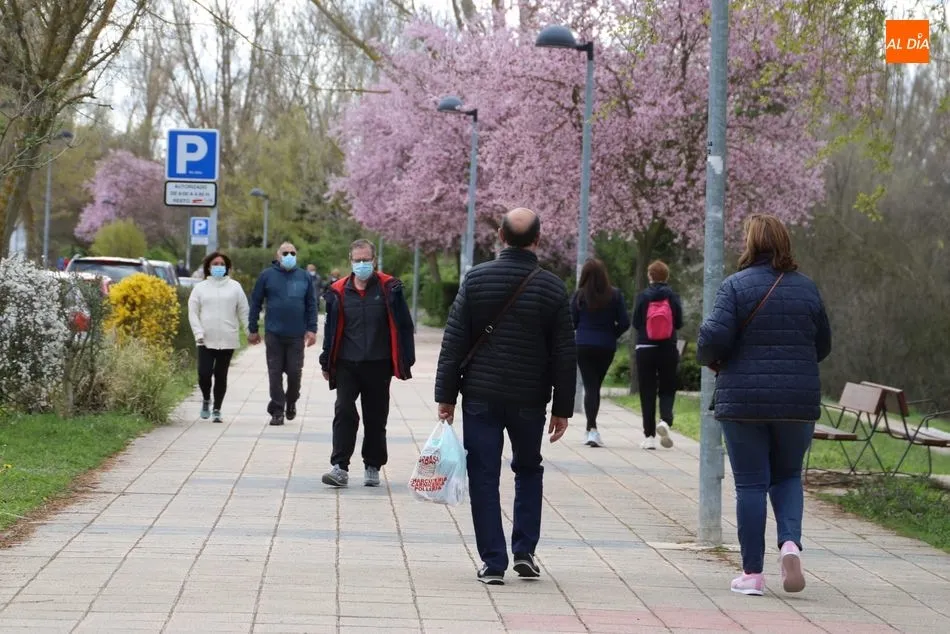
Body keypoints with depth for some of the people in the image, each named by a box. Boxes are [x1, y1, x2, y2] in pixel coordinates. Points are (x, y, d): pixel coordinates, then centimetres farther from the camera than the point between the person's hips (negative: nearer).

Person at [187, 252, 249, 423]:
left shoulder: (235, 287, 7)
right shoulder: (200, 288, 6)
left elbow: (243, 311, 7)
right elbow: (193, 312, 4)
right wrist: (198, 332, -9)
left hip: (227, 340, 0)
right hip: (206, 340, 0)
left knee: (221, 376, 4)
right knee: (204, 373, -11)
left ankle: (216, 409, 14)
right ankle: (206, 400, 16)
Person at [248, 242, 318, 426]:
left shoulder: (304, 277, 7)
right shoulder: (267, 276, 2)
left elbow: (311, 305, 8)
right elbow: (255, 303, 5)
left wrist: (312, 329, -1)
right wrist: (253, 330, 3)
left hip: (297, 335, 1)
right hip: (274, 334, -1)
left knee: (295, 372, 3)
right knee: (275, 373, 0)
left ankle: (291, 403, 26)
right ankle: (277, 411, 5)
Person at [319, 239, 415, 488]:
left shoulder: (389, 288, -1)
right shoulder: (339, 291, 4)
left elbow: (403, 326, 1)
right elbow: (331, 329, 11)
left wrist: (405, 362, -2)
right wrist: (327, 362, 11)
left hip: (378, 365, -1)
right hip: (347, 365, 1)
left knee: (376, 418, 7)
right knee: (344, 413, -8)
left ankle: (372, 467, 18)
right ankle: (340, 467, -10)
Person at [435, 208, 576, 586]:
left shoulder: (476, 279, -4)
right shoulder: (552, 287, -4)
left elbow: (454, 342, -3)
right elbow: (564, 355, -1)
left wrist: (446, 395, 2)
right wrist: (563, 408, 6)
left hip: (481, 397, -1)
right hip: (530, 400, 1)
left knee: (484, 477, 4)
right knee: (528, 470, 21)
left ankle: (493, 562, 2)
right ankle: (524, 552, 13)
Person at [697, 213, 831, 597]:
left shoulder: (736, 285, -8)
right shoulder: (807, 288, 4)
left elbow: (714, 337, -16)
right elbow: (823, 346, 12)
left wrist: (709, 359, 5)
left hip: (744, 402, -3)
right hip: (798, 403, 3)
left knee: (750, 483, 4)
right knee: (787, 476, 19)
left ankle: (752, 573, 5)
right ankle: (790, 542, -5)